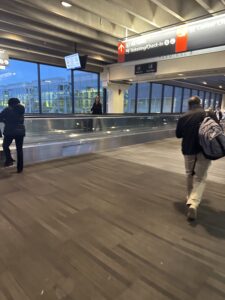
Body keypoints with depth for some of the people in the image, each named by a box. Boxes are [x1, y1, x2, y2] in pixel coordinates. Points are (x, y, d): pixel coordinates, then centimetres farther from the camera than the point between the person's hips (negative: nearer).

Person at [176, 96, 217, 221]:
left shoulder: (183, 117, -2)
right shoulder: (210, 114, -6)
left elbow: (178, 135, 8)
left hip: (189, 150, 2)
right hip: (205, 150, -1)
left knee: (190, 175, 20)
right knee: (200, 178, 1)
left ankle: (190, 199, 33)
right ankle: (193, 204, -15)